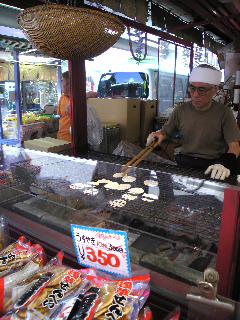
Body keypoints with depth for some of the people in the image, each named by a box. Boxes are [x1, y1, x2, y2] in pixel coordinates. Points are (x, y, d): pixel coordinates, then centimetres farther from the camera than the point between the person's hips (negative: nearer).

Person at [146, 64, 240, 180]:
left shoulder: (224, 113, -3)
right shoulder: (181, 110, 5)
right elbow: (165, 132, 14)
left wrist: (225, 163, -28)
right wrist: (158, 135, -10)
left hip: (213, 166, -1)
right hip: (184, 163, 1)